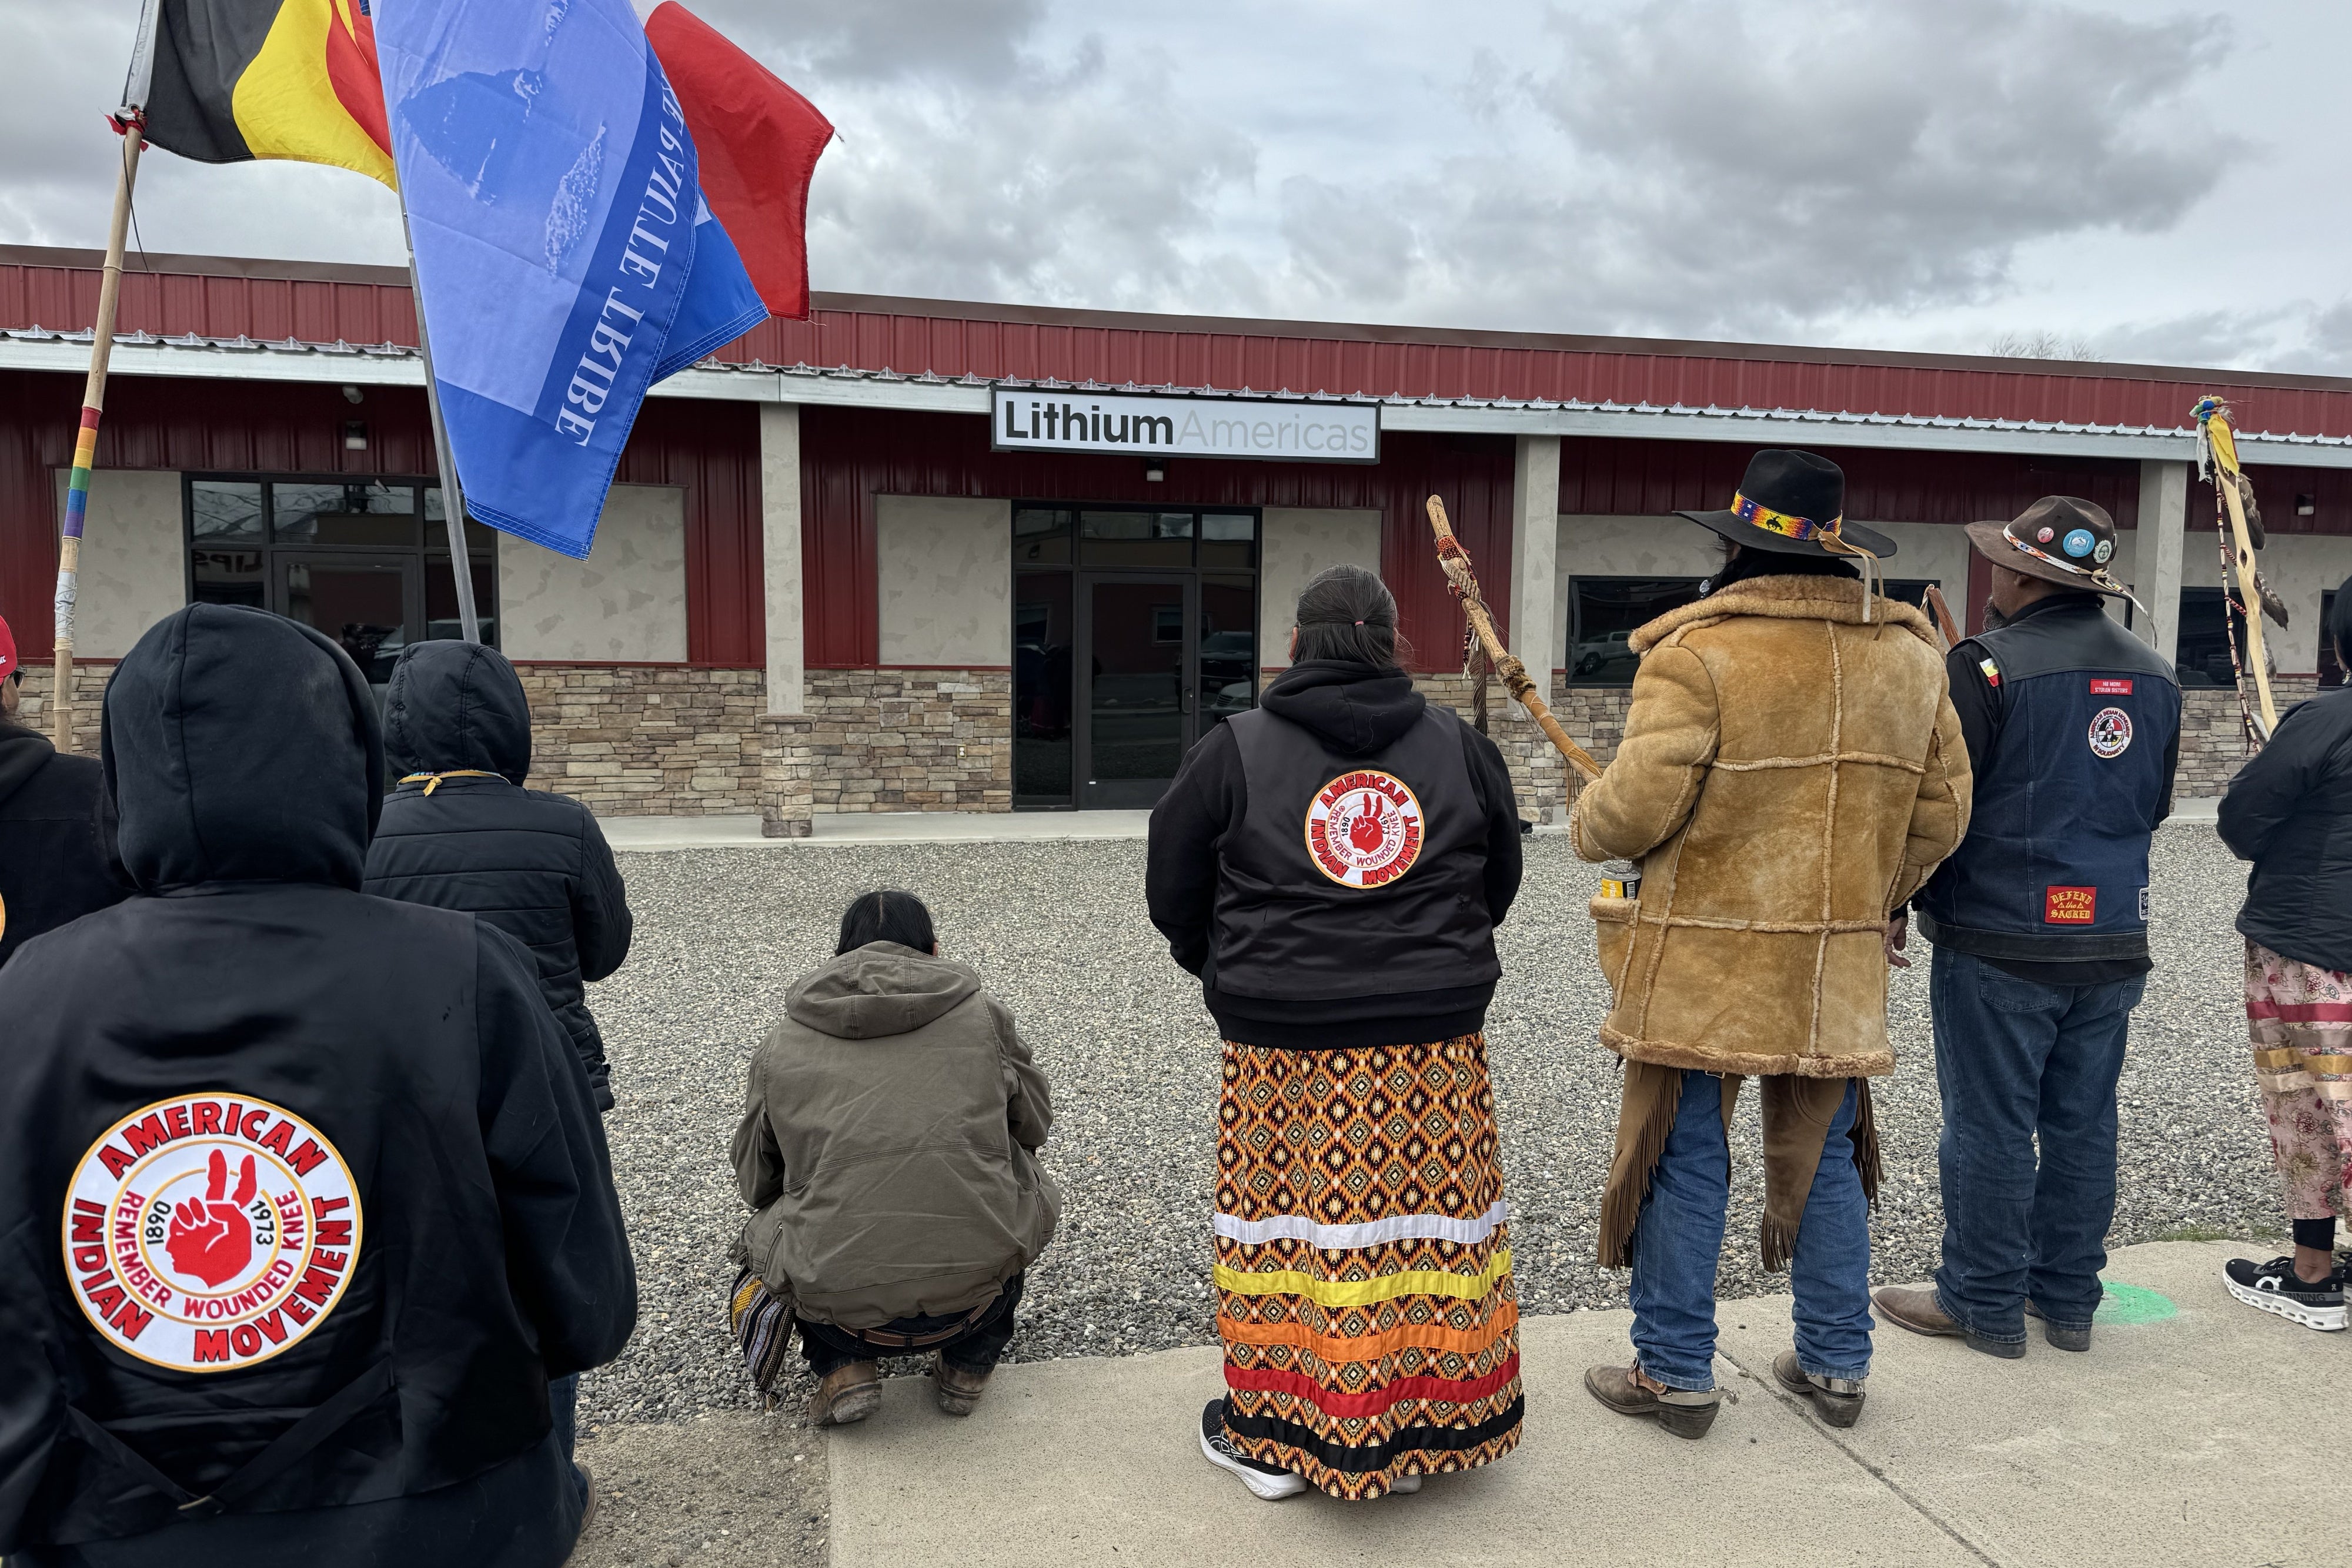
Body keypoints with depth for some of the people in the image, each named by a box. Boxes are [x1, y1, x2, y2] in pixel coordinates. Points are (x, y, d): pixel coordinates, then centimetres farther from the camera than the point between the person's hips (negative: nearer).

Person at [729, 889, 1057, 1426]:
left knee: (767, 1231, 33)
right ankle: (969, 1363, 25)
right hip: (973, 1295, 0)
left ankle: (843, 1367, 14)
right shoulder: (981, 1011, 8)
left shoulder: (784, 1042, 10)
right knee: (1019, 1180, 31)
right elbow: (1035, 1121, 20)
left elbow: (755, 1180, 19)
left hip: (837, 1302, 1)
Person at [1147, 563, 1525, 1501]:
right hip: (1436, 1041, 2)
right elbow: (1498, 886, 14)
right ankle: (1425, 1430, 26)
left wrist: (1233, 977, 22)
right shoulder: (1462, 749, 5)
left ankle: (1272, 1438, 20)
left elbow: (1173, 895, 4)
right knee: (1425, 1221, 12)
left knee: (1290, 1221, 8)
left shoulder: (1233, 751, -3)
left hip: (1282, 1043, -2)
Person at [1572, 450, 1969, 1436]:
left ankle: (1674, 1372, 17)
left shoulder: (1697, 651, -14)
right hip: (1839, 975, 5)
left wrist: (1584, 824, 4)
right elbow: (1940, 812, 10)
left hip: (1701, 967, -5)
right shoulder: (1909, 656, 6)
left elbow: (1638, 806, -18)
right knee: (1826, 1162, 18)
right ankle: (1836, 1365, 30)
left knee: (1683, 1164, 6)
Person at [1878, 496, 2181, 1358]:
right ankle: (2067, 1297, 26)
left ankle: (1984, 1302, 14)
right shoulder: (2155, 677, 8)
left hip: (2000, 940, -6)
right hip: (2115, 941, 7)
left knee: (1990, 1126, 4)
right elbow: (2155, 806, 18)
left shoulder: (1988, 666, -15)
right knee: (2083, 1125, 15)